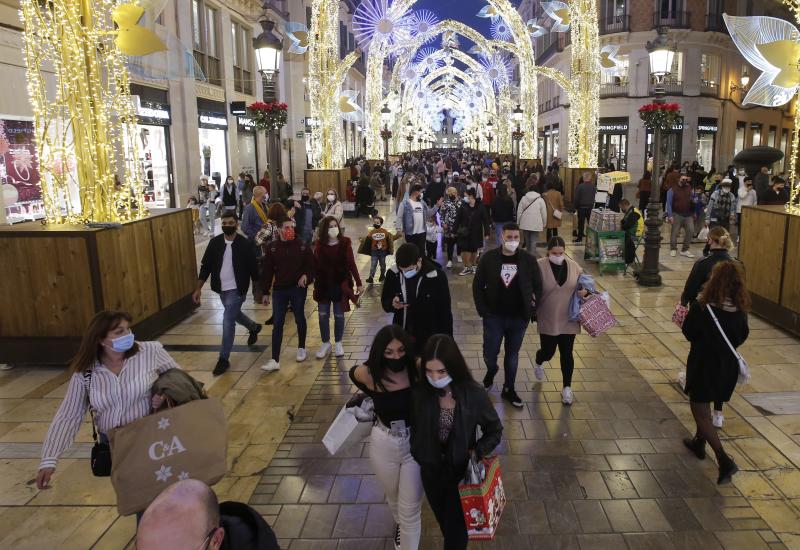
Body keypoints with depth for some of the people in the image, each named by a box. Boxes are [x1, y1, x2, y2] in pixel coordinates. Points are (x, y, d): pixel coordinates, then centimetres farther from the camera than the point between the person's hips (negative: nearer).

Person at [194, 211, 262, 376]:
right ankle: (254, 327, 56)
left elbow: (253, 269, -7)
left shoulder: (244, 244, -13)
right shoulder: (215, 242, -3)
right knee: (234, 314, 25)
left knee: (228, 321, -11)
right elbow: (206, 266, 2)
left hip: (237, 289, -6)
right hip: (221, 289, 6)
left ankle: (224, 359, 1)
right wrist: (198, 288, -2)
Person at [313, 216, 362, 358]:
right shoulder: (320, 245, -5)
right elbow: (315, 265, -5)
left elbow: (351, 264, -4)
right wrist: (315, 284, -12)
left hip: (341, 285, -1)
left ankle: (338, 343, 25)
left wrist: (358, 283, -5)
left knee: (339, 315, 9)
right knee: (323, 316, 8)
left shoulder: (345, 243, -7)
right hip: (324, 285, 1)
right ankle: (325, 343, 25)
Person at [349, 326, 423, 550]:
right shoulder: (369, 374, -21)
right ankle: (400, 525, 63)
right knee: (394, 498, 30)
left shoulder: (418, 369, -24)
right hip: (383, 445, 2)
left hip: (415, 444, -2)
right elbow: (353, 372, 2)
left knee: (410, 510, 6)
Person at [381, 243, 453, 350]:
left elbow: (445, 313, -10)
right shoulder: (393, 273, -8)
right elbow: (385, 301, 5)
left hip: (429, 339, -3)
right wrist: (392, 304, -19)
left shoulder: (436, 276, -17)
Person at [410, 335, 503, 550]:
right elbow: (415, 431, -5)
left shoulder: (473, 394, -22)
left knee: (456, 527, 13)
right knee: (444, 522, 26)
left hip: (461, 470, -2)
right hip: (431, 470, 2)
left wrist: (477, 452, -20)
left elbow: (494, 430, -9)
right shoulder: (420, 393, -21)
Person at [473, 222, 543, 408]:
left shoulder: (529, 260, -5)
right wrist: (482, 310, -6)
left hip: (519, 318, 1)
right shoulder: (489, 258, -7)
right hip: (494, 317, 0)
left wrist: (532, 311, -4)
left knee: (512, 355, 13)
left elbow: (538, 287, 2)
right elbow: (478, 285, -1)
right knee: (489, 354, 6)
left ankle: (508, 389, 32)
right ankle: (491, 370, 42)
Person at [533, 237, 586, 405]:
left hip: (568, 320, 2)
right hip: (547, 320, -2)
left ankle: (567, 388, 23)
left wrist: (585, 291, -12)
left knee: (567, 354, 7)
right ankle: (538, 364, 45)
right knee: (548, 352, 8)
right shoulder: (540, 266, -13)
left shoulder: (573, 266, -2)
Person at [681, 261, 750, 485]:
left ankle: (724, 460, -6)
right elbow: (742, 336, 5)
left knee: (701, 413, 6)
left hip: (703, 365, -5)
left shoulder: (701, 308, -24)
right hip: (727, 367, 5)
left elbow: (688, 332, -9)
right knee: (704, 407, 27)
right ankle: (699, 442, 44)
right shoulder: (740, 311, -10)